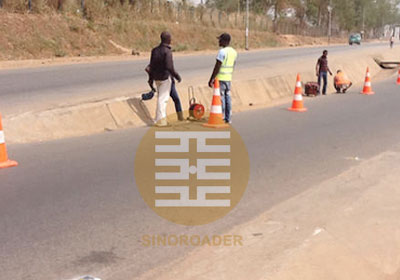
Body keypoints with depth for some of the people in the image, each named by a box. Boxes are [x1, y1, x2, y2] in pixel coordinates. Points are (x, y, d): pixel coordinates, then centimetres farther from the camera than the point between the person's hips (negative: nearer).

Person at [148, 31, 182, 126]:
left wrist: (151, 78, 18)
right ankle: (160, 120, -1)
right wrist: (177, 76, -11)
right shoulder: (167, 51, -16)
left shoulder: (155, 50, 7)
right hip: (165, 77, -8)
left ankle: (162, 118, 22)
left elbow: (151, 66, 11)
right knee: (163, 98, -3)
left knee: (160, 97, 17)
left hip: (157, 78, 8)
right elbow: (169, 67, -22)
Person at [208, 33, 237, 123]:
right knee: (227, 97, 11)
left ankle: (221, 118, 0)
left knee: (221, 98, -3)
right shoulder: (234, 52, 10)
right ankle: (228, 118, 15)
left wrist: (211, 79, -14)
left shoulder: (222, 51, -16)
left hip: (220, 78, -8)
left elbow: (217, 67, -18)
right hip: (228, 78, 8)